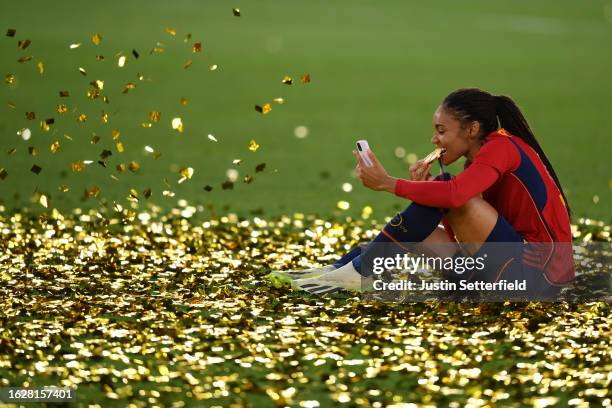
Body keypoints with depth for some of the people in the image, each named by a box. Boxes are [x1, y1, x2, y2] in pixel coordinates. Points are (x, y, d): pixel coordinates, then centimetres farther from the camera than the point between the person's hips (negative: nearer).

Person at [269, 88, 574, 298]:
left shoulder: (501, 147, -12)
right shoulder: (483, 158, 16)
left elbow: (454, 195, -31)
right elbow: (460, 234, 12)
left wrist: (388, 183, -22)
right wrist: (423, 188, -1)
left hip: (538, 272, -9)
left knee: (448, 193, -19)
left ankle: (358, 271, -15)